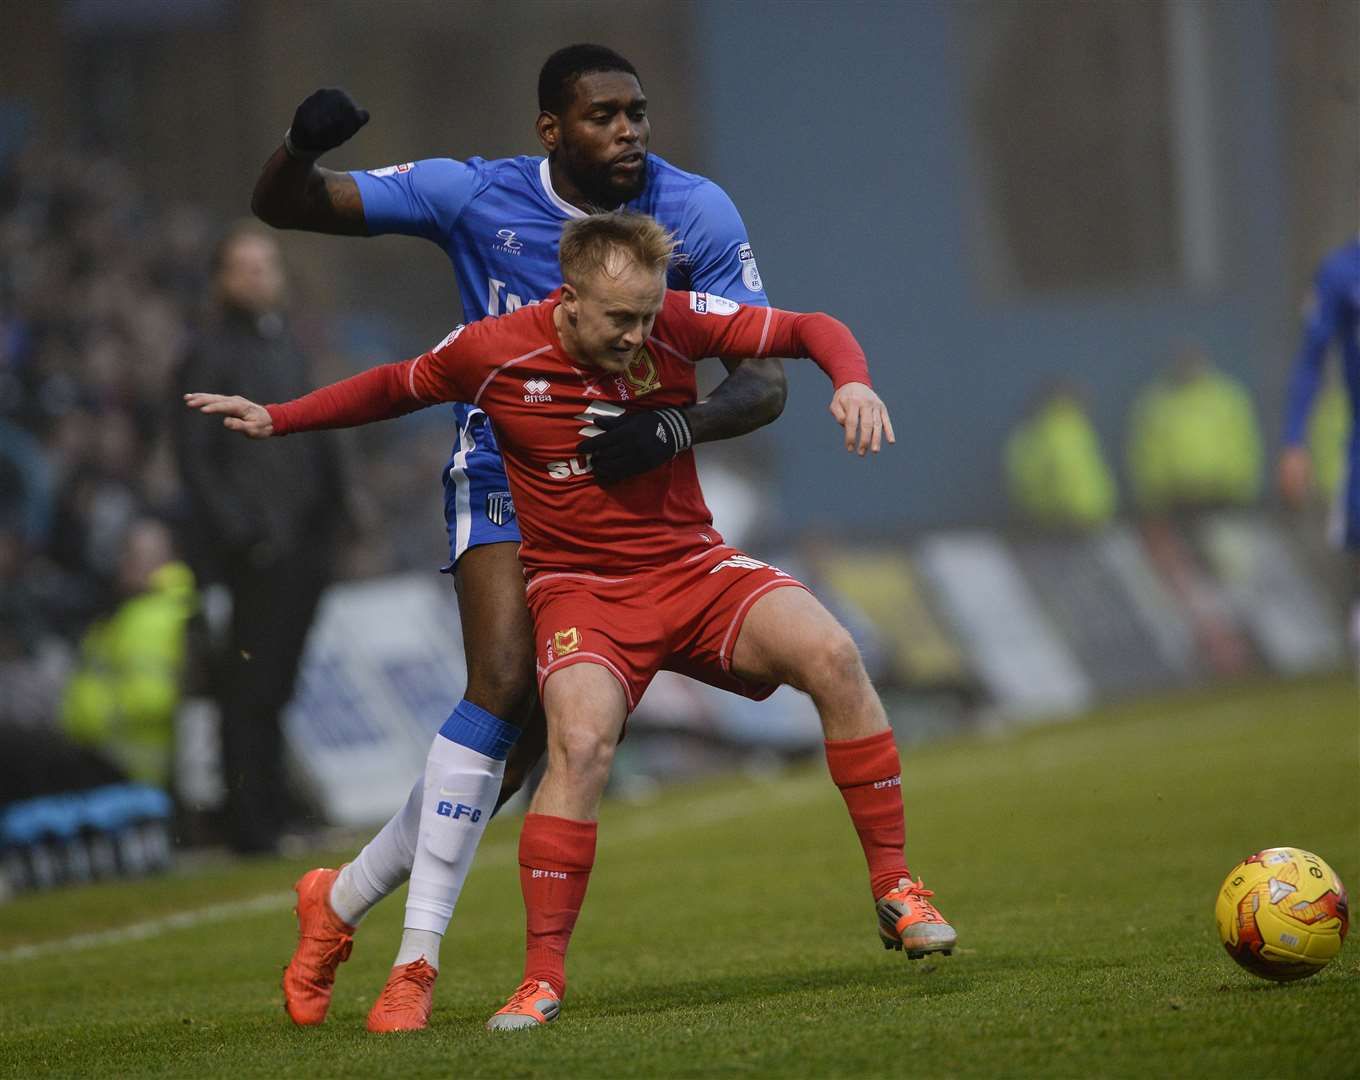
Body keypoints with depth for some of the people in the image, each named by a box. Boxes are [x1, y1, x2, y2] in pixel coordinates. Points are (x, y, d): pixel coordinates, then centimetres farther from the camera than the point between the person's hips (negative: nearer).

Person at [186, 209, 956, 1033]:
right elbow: (396, 387, 10)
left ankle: (895, 888, -10)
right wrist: (276, 419, 8)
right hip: (581, 588, -2)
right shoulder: (496, 350, -11)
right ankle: (543, 978, -20)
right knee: (582, 741, -31)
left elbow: (812, 330, 1)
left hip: (694, 566, 2)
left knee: (831, 655, -23)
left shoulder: (680, 324, -9)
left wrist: (852, 383, -20)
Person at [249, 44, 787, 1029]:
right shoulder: (478, 198, -11)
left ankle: (345, 899, 17)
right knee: (503, 685, -24)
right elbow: (284, 206, -6)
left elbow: (763, 381, -13)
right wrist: (303, 145, -30)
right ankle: (417, 955, -20)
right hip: (504, 469, -2)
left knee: (531, 735, -1)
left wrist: (678, 430, -34)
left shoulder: (697, 213, -10)